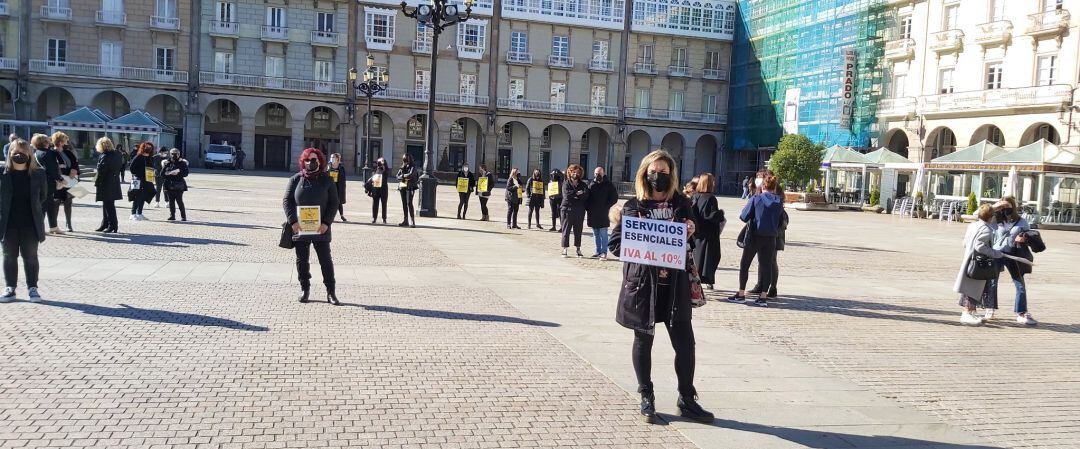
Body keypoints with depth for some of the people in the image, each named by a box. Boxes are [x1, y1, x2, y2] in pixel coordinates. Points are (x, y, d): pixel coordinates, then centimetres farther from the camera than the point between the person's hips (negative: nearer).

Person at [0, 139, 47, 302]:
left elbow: (43, 196, 7)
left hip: (30, 223, -1)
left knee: (30, 256, 7)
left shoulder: (38, 174, -3)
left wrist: (33, 208, 1)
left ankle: (32, 287, 16)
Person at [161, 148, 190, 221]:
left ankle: (183, 216, -1)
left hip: (178, 185, -3)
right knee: (171, 201, 4)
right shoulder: (166, 163, 11)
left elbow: (185, 173, -5)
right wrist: (170, 173, -11)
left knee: (179, 201, -7)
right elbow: (162, 174, 5)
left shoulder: (182, 163, 2)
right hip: (169, 185, 3)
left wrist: (178, 172, -18)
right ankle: (172, 216, 12)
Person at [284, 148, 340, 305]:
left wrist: (326, 223, -12)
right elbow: (287, 201, 3)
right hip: (299, 228, 1)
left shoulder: (327, 180, 2)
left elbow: (334, 203, 0)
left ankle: (331, 292, 7)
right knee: (302, 260, 9)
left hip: (321, 228, -1)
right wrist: (293, 221, -10)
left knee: (326, 260, 1)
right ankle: (305, 289, 22)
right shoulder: (296, 179, 4)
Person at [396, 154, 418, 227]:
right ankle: (406, 220, 13)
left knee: (409, 203, -13)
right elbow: (398, 176, 5)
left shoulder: (413, 167, 0)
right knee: (404, 204, 7)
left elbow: (411, 174, -16)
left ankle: (413, 221, -14)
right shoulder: (402, 167, 15)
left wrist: (403, 176, -3)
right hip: (402, 187, 6)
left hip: (409, 187, -6)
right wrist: (406, 177, -10)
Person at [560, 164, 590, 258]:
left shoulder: (583, 184, 12)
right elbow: (567, 195, -13)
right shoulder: (566, 184, 4)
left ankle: (578, 250, 16)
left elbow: (586, 195, -6)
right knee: (566, 231, -1)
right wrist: (577, 194, -10)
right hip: (568, 210, -3)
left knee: (578, 231, 8)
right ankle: (564, 250, 3)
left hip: (580, 211, 3)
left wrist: (574, 196, -14)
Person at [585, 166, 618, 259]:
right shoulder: (591, 184, 8)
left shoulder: (608, 185, -2)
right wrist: (587, 207, 3)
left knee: (603, 234, -3)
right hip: (592, 214, 5)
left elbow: (614, 198, -2)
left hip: (603, 214, -5)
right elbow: (587, 197, 16)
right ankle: (598, 251, 19)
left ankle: (604, 252, 1)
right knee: (596, 234, 11)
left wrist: (606, 206, -7)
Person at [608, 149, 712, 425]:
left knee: (684, 341, 3)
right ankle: (646, 398, 24)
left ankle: (687, 400, 18)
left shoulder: (681, 204, 6)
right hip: (642, 283, -1)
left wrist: (691, 232, -8)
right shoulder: (633, 206, 1)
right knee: (643, 340, 9)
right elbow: (615, 244, 0)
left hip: (675, 284, 2)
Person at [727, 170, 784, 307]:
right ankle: (763, 297, 7)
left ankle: (741, 294, 11)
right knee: (766, 266, 7)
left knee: (744, 264, 9)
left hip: (755, 236, -3)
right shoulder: (779, 201, 0)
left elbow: (744, 216, -10)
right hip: (771, 238, 3)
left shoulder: (755, 199, -11)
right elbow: (781, 221, 6)